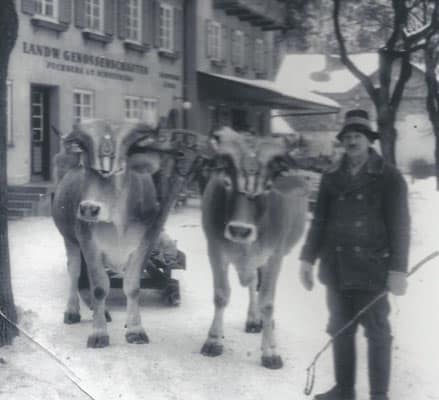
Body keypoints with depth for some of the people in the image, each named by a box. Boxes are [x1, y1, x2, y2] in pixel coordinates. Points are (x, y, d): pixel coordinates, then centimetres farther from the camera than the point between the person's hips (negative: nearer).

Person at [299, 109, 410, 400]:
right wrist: (308, 258, 7)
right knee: (340, 330, 12)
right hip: (337, 269, 4)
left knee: (377, 332, 4)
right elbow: (319, 222, 12)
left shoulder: (389, 177, -3)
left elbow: (399, 226, -6)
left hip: (372, 269, -4)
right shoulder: (331, 178, 9)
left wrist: (398, 269, -12)